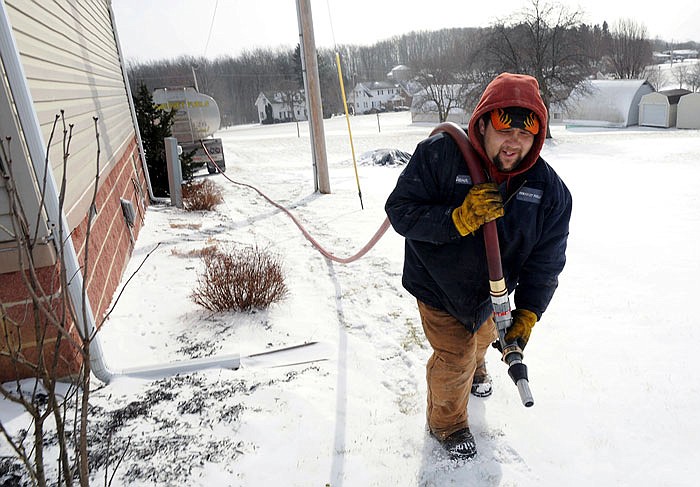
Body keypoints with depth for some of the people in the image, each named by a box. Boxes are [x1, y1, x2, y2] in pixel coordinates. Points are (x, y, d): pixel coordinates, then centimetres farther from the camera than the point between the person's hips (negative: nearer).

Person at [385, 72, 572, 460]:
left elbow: (546, 260, -12)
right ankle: (447, 424, 35)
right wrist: (458, 219, -41)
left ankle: (476, 368, 70)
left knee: (482, 338, 31)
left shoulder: (550, 189, -17)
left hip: (491, 291, 5)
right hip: (438, 286, -4)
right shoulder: (440, 155, -28)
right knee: (455, 359, 2)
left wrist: (527, 314, -20)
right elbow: (400, 211, -27)